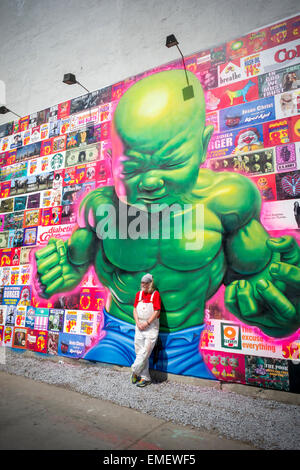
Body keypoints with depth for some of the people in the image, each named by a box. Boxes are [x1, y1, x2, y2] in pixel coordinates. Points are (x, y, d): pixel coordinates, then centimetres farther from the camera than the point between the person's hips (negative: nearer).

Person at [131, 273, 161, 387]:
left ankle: (135, 371, 9)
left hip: (151, 326, -5)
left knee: (145, 352, -7)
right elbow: (135, 309, 10)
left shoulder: (155, 294, -5)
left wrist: (147, 323, -12)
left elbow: (157, 311, -9)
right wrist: (138, 322, -3)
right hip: (139, 326, 5)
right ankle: (145, 378, 16)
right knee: (139, 352, 6)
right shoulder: (139, 294, 10)